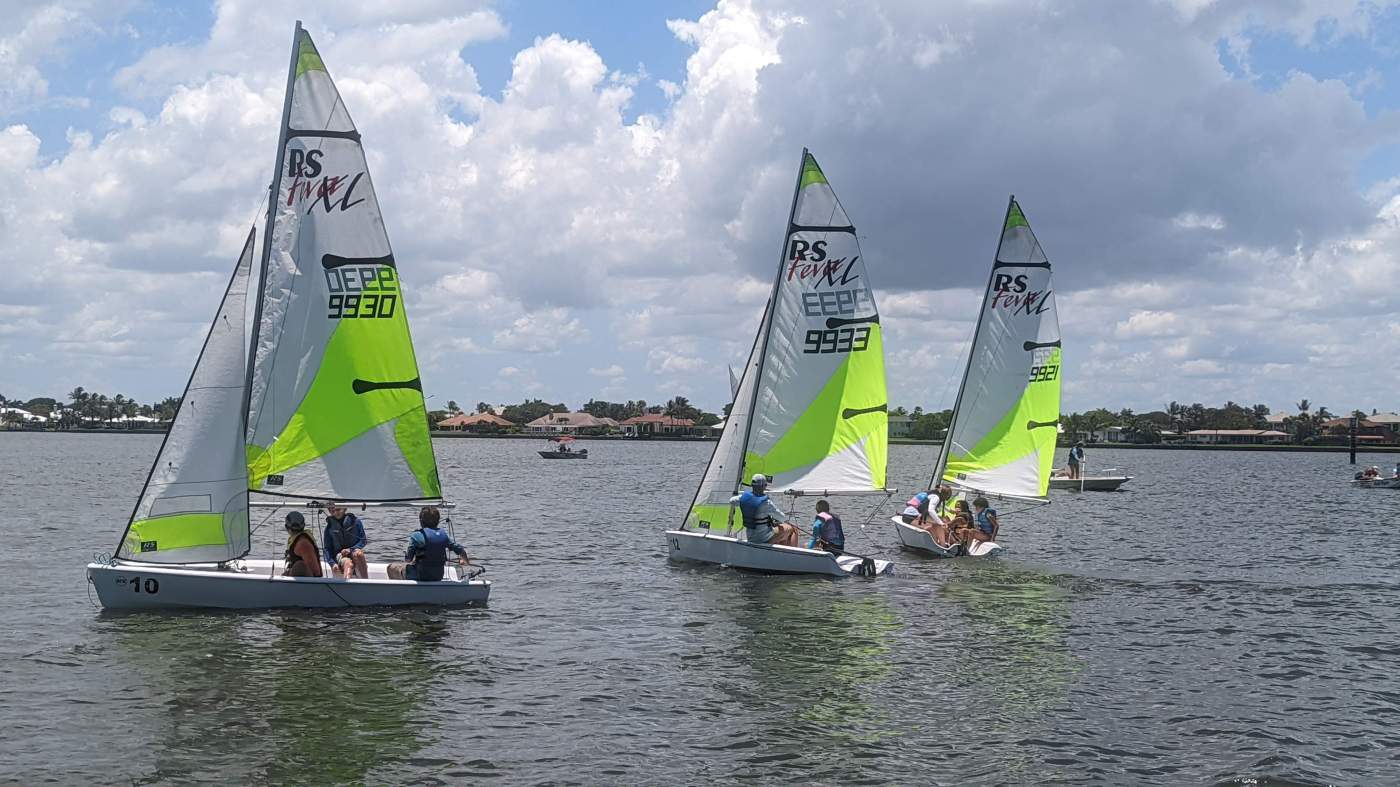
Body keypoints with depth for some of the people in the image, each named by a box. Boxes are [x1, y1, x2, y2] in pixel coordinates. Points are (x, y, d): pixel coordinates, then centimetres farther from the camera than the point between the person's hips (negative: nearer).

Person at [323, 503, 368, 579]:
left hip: (354, 550, 1)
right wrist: (332, 563, -12)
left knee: (358, 553, -37)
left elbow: (363, 540, 3)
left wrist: (350, 549, -13)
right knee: (348, 563, -36)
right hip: (339, 555, -1)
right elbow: (327, 549, 5)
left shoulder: (355, 521, 1)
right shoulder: (329, 527, 3)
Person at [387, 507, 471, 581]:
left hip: (420, 576, -6)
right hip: (438, 577, 6)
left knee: (391, 567, 15)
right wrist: (465, 561, 21)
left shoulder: (416, 536, -14)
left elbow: (408, 559, -12)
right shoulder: (443, 534, -1)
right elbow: (459, 549, 3)